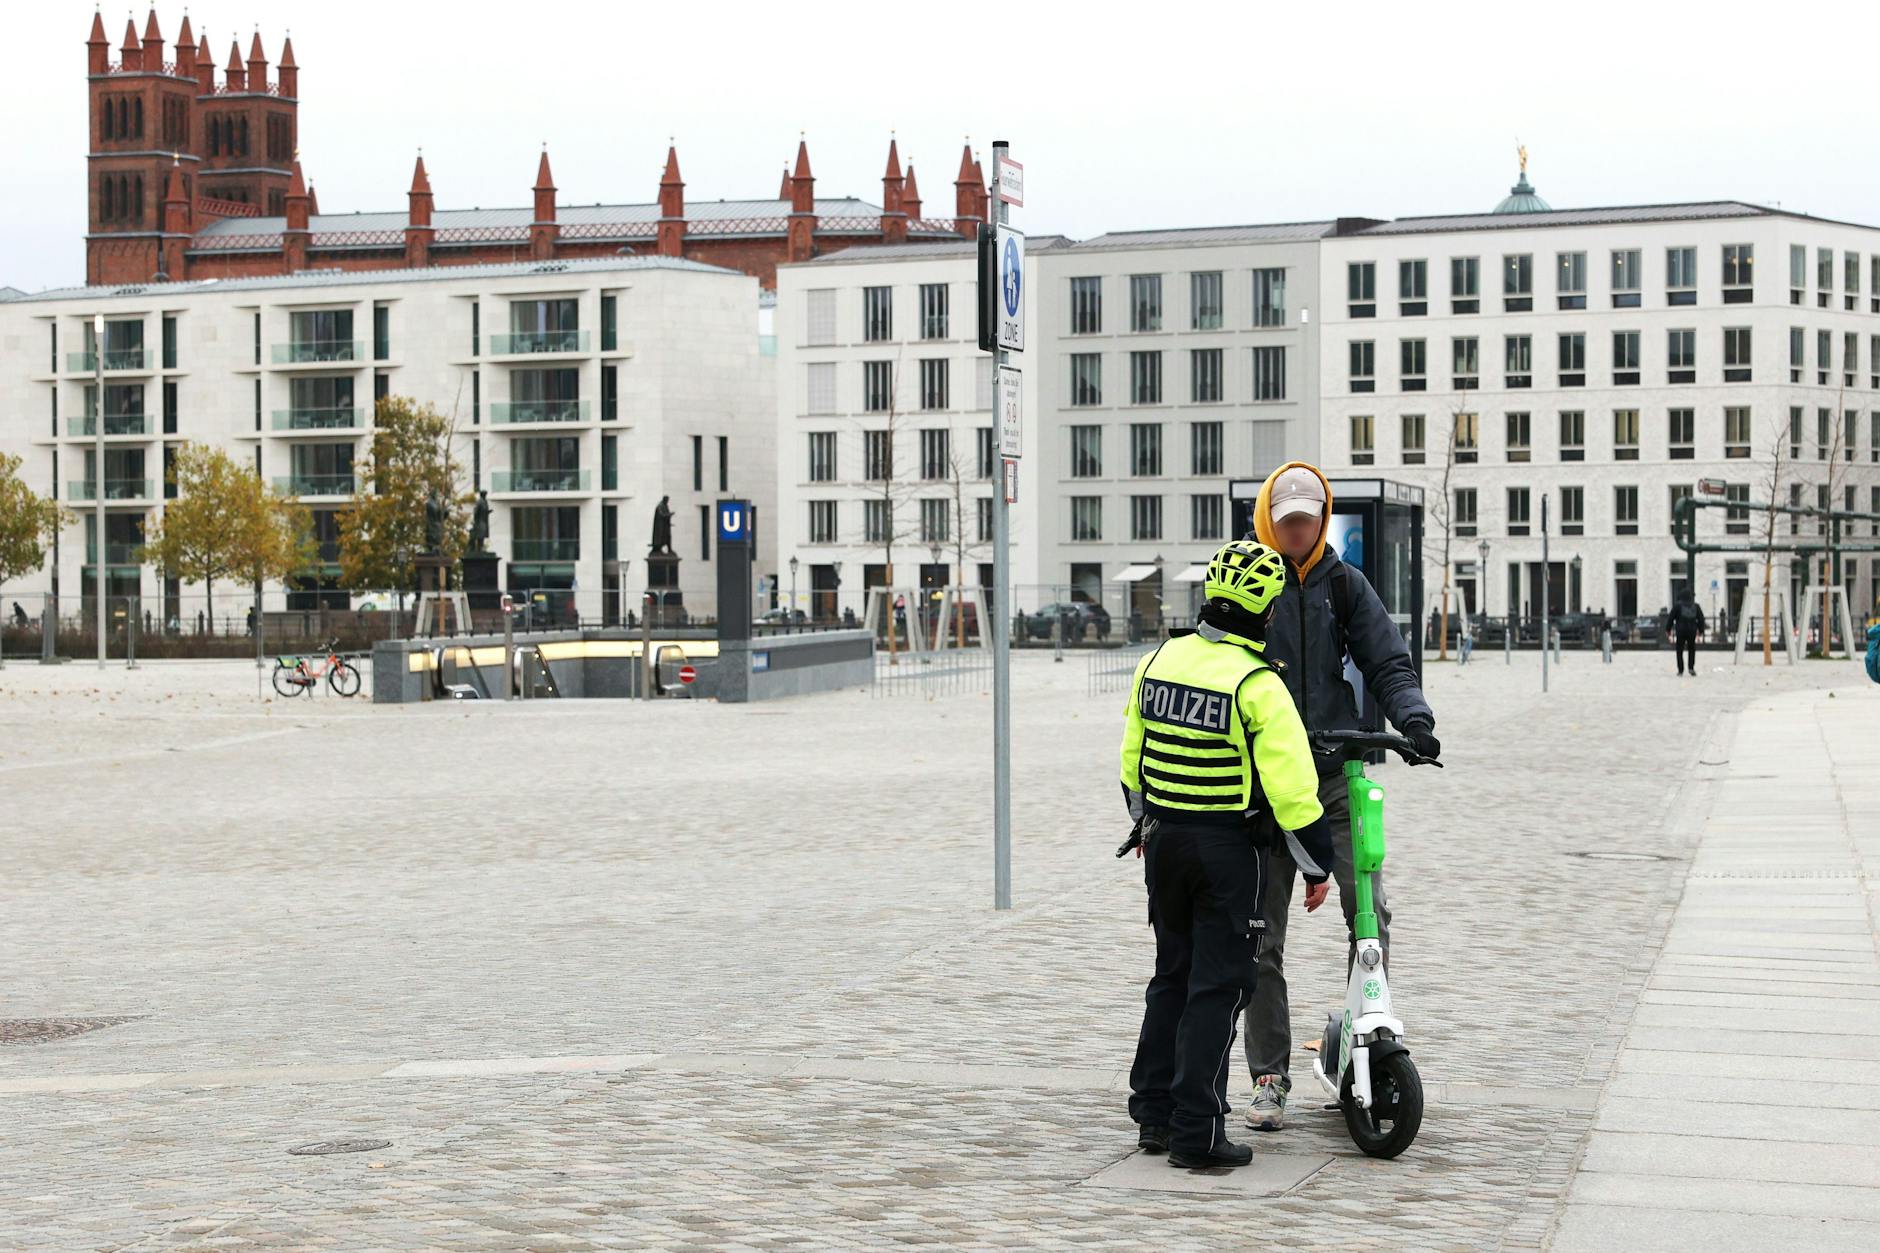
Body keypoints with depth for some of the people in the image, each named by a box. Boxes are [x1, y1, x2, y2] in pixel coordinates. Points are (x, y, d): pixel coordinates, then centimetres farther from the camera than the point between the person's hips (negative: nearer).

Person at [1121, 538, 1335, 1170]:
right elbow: (1291, 786, -18)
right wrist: (1316, 865, -7)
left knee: (1172, 975, 18)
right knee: (1216, 990, 0)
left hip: (1163, 839, 6)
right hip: (1227, 848, -6)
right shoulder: (1258, 685, -18)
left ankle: (1154, 1115, 23)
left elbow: (1132, 760, 13)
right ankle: (1197, 1134, 1)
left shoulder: (1159, 661, 2)